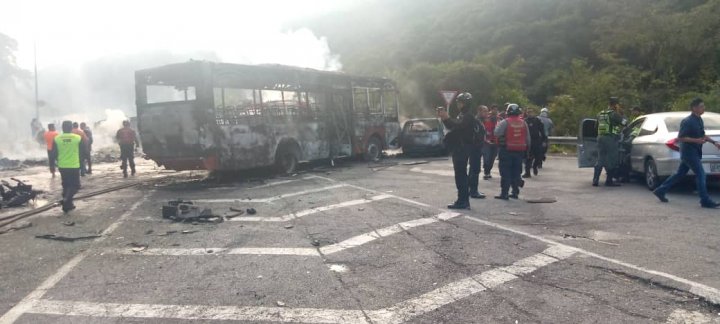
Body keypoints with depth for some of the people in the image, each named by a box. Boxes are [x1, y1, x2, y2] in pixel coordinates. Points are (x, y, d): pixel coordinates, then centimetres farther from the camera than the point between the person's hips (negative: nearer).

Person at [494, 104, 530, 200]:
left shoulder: (505, 122, -11)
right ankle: (515, 192, 18)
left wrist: (498, 124, 2)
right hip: (520, 151, 5)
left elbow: (497, 133, -14)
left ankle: (504, 193, -1)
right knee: (516, 172, 14)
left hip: (507, 150, -5)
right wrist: (526, 148, 19)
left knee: (505, 173, 0)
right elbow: (528, 138, 10)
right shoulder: (523, 123, 7)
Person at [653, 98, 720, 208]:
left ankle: (660, 191, 21)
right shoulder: (688, 121, -16)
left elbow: (702, 135, 23)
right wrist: (696, 140, -23)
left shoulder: (699, 120, 12)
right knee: (700, 174, -9)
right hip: (689, 152, -10)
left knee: (680, 174, 14)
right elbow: (680, 138, -18)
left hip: (694, 152, 10)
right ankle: (705, 201, -4)